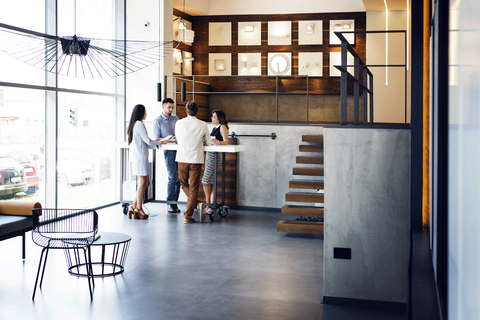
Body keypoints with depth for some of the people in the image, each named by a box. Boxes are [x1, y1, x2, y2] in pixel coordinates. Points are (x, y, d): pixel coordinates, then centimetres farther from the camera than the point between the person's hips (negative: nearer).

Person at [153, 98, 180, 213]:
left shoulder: (175, 118, 16)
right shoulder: (157, 121, 1)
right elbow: (156, 139, -4)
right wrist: (169, 140, -18)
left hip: (179, 149, 5)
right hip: (169, 151, -5)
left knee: (179, 177, 3)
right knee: (172, 177, -9)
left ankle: (174, 202, 11)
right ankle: (170, 203, 2)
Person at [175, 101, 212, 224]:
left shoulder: (179, 123, -3)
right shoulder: (202, 125, -5)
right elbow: (208, 142, 7)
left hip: (182, 158, 1)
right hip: (196, 159, -1)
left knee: (184, 184, 19)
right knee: (193, 188, 4)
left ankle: (197, 204, 3)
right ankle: (187, 216, -1)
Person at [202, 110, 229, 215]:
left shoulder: (222, 127, -6)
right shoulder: (214, 128, 20)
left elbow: (226, 141, -17)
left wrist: (219, 142, -35)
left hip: (215, 156, -9)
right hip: (209, 155, 9)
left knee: (206, 181, -8)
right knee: (210, 182, 7)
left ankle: (208, 205, 1)